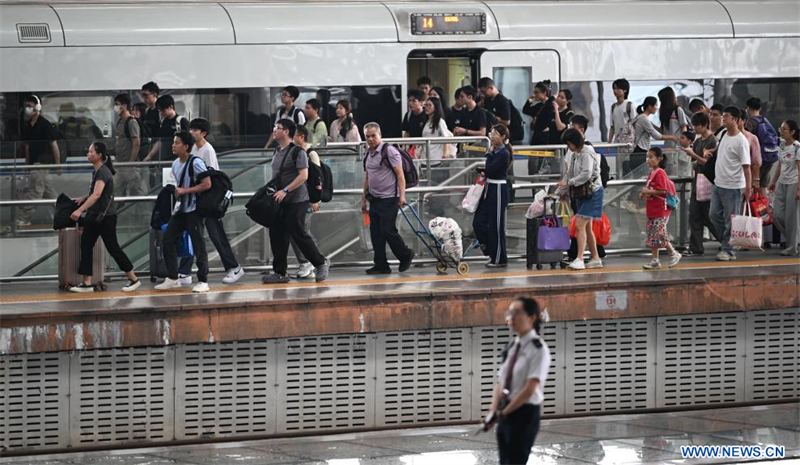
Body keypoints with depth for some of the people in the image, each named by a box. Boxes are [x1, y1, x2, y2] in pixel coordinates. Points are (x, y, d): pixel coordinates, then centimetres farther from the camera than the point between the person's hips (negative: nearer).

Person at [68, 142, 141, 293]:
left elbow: (97, 194, -33)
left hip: (106, 217, -9)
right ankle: (87, 283, 3)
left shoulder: (103, 172, -19)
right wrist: (83, 198, 8)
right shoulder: (96, 171, 11)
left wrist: (80, 210, -40)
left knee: (113, 248, -2)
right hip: (94, 216, 9)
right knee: (86, 246, 2)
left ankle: (133, 279, 9)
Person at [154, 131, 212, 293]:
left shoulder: (195, 163, -15)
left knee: (198, 244, -4)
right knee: (168, 240, 4)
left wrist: (185, 191, -18)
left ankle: (203, 281, 2)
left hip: (193, 210, -8)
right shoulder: (175, 164, 9)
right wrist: (176, 190, 5)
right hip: (180, 209, 8)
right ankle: (173, 278, 12)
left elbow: (207, 184, -19)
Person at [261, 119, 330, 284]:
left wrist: (285, 191, -24)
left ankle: (321, 263, 10)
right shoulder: (277, 152, 14)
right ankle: (279, 272, 9)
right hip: (279, 202, 8)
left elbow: (303, 176, -20)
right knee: (277, 235, 4)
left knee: (299, 234, -6)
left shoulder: (297, 152, -13)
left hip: (296, 201, -8)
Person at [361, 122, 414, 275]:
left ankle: (406, 255, 10)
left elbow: (400, 175, -13)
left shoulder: (389, 151, -10)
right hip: (374, 199, 8)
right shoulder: (368, 153, 14)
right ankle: (381, 266, 9)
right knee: (376, 233, 5)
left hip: (389, 199, -8)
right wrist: (364, 199, 21)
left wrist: (402, 195, -21)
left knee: (388, 231, -10)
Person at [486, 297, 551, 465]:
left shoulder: (538, 348, -13)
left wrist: (504, 412, -13)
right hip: (506, 414, 8)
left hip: (525, 413, -8)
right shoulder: (511, 347, 11)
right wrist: (493, 412, -3)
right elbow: (500, 383, 11)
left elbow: (530, 389, -18)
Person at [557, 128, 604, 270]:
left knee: (580, 224, -17)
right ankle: (595, 259, 18)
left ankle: (579, 259, -21)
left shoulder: (587, 154, -14)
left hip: (592, 192, -10)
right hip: (582, 193, 10)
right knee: (586, 227, 11)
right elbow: (570, 174, 18)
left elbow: (586, 174, -23)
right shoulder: (575, 155, 14)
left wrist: (568, 182, -21)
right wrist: (559, 192, 16)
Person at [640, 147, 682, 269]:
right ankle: (655, 261, 14)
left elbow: (663, 191, -22)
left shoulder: (660, 173, -15)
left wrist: (648, 191, -18)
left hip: (661, 210, -10)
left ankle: (674, 254, 7)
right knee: (652, 236, 10)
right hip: (652, 210, 10)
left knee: (660, 234, -9)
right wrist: (645, 194, 7)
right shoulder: (652, 173, 13)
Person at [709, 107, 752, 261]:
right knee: (715, 215, 11)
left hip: (732, 187, -9)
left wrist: (748, 188, -19)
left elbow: (746, 166, -17)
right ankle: (726, 242, 23)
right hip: (718, 184, 9)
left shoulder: (741, 141, -16)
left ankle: (729, 250, 7)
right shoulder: (724, 135, 9)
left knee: (731, 220, 0)